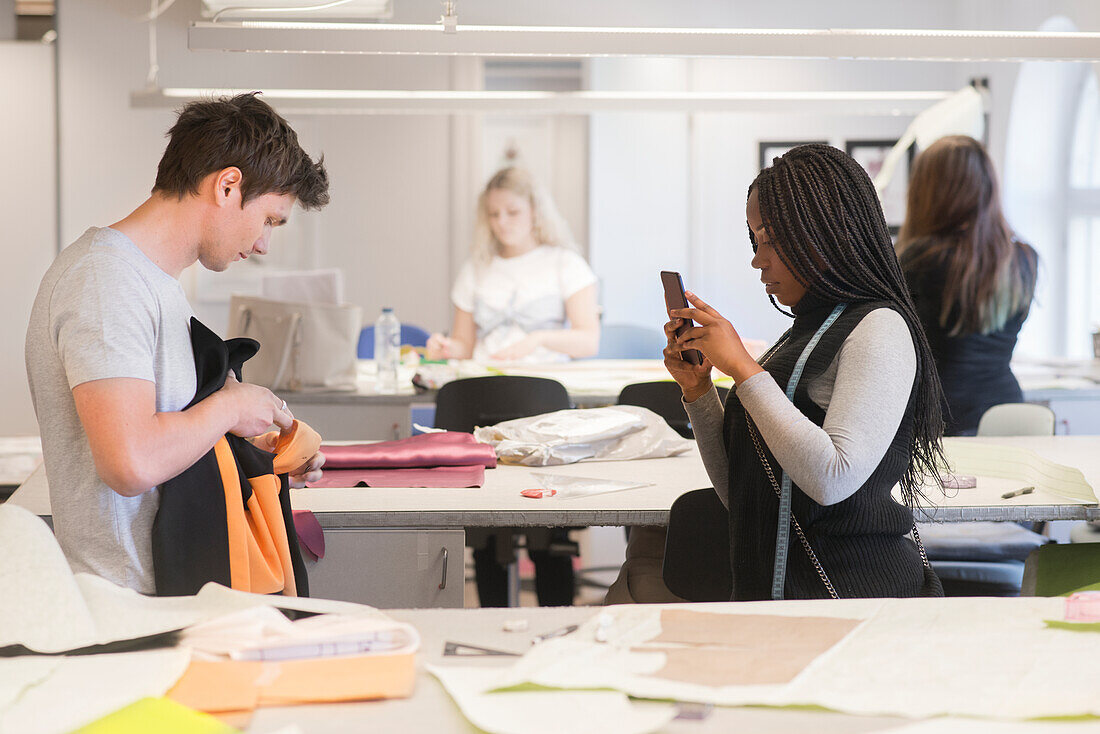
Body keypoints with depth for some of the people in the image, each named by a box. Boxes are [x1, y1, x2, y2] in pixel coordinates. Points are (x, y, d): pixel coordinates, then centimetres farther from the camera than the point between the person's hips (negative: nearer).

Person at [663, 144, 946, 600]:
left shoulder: (879, 328, -6)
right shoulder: (803, 337, 19)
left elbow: (833, 480, -20)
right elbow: (739, 495, 21)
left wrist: (742, 368, -14)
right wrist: (697, 390, 9)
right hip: (772, 593, 8)